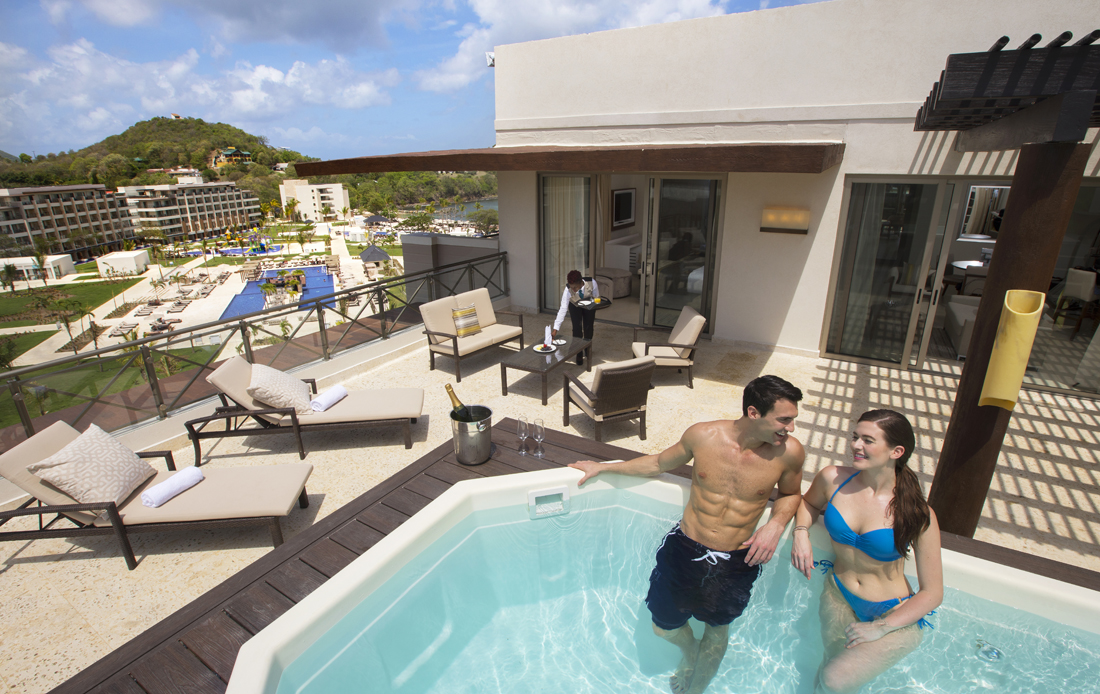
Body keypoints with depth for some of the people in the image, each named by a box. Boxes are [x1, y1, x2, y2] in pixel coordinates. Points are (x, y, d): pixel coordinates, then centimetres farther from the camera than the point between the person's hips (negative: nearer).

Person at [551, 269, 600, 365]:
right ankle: (579, 355, 4)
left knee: (588, 327, 2)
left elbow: (596, 297, -12)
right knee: (577, 328, -12)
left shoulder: (592, 283, -37)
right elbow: (563, 309, -37)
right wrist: (555, 329, -39)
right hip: (575, 306, -1)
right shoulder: (568, 290, -38)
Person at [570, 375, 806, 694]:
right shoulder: (703, 435, -17)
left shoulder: (789, 452, -16)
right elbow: (659, 463, 2)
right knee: (665, 627, 18)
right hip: (684, 549, 0)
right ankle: (690, 654, 55)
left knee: (717, 628, 24)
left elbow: (791, 494, 6)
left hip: (736, 562, 0)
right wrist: (603, 467, 8)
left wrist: (776, 524, -15)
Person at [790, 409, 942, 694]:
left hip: (895, 616, -3)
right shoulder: (832, 479, -13)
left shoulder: (917, 515, -20)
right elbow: (809, 502, 11)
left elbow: (932, 593, -13)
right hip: (838, 596, 3)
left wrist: (880, 628, -19)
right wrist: (801, 533, -9)